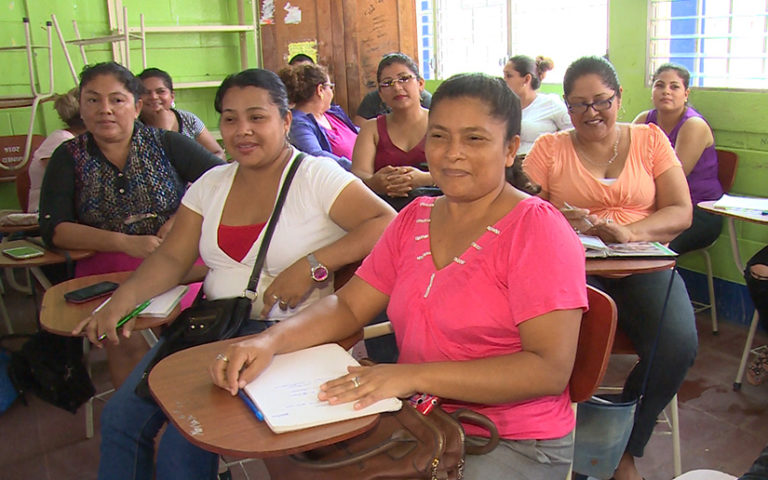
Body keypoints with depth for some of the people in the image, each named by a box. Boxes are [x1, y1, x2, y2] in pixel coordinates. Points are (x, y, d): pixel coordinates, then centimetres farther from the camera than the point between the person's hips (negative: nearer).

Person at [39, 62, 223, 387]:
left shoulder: (166, 144, 7)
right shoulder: (69, 158, 9)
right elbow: (53, 230, 0)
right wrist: (126, 243, -14)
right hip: (106, 267, 1)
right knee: (127, 339, -28)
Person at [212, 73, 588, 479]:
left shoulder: (537, 228, -13)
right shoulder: (414, 219, 7)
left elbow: (551, 370, -20)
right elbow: (348, 305, 8)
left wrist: (413, 376, -27)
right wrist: (270, 340, -12)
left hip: (514, 445, -5)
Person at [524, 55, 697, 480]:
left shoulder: (650, 139, 12)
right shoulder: (549, 148, 9)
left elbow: (681, 212, 4)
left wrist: (628, 232, -15)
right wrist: (561, 222, -22)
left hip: (644, 267, 2)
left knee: (678, 346, -25)